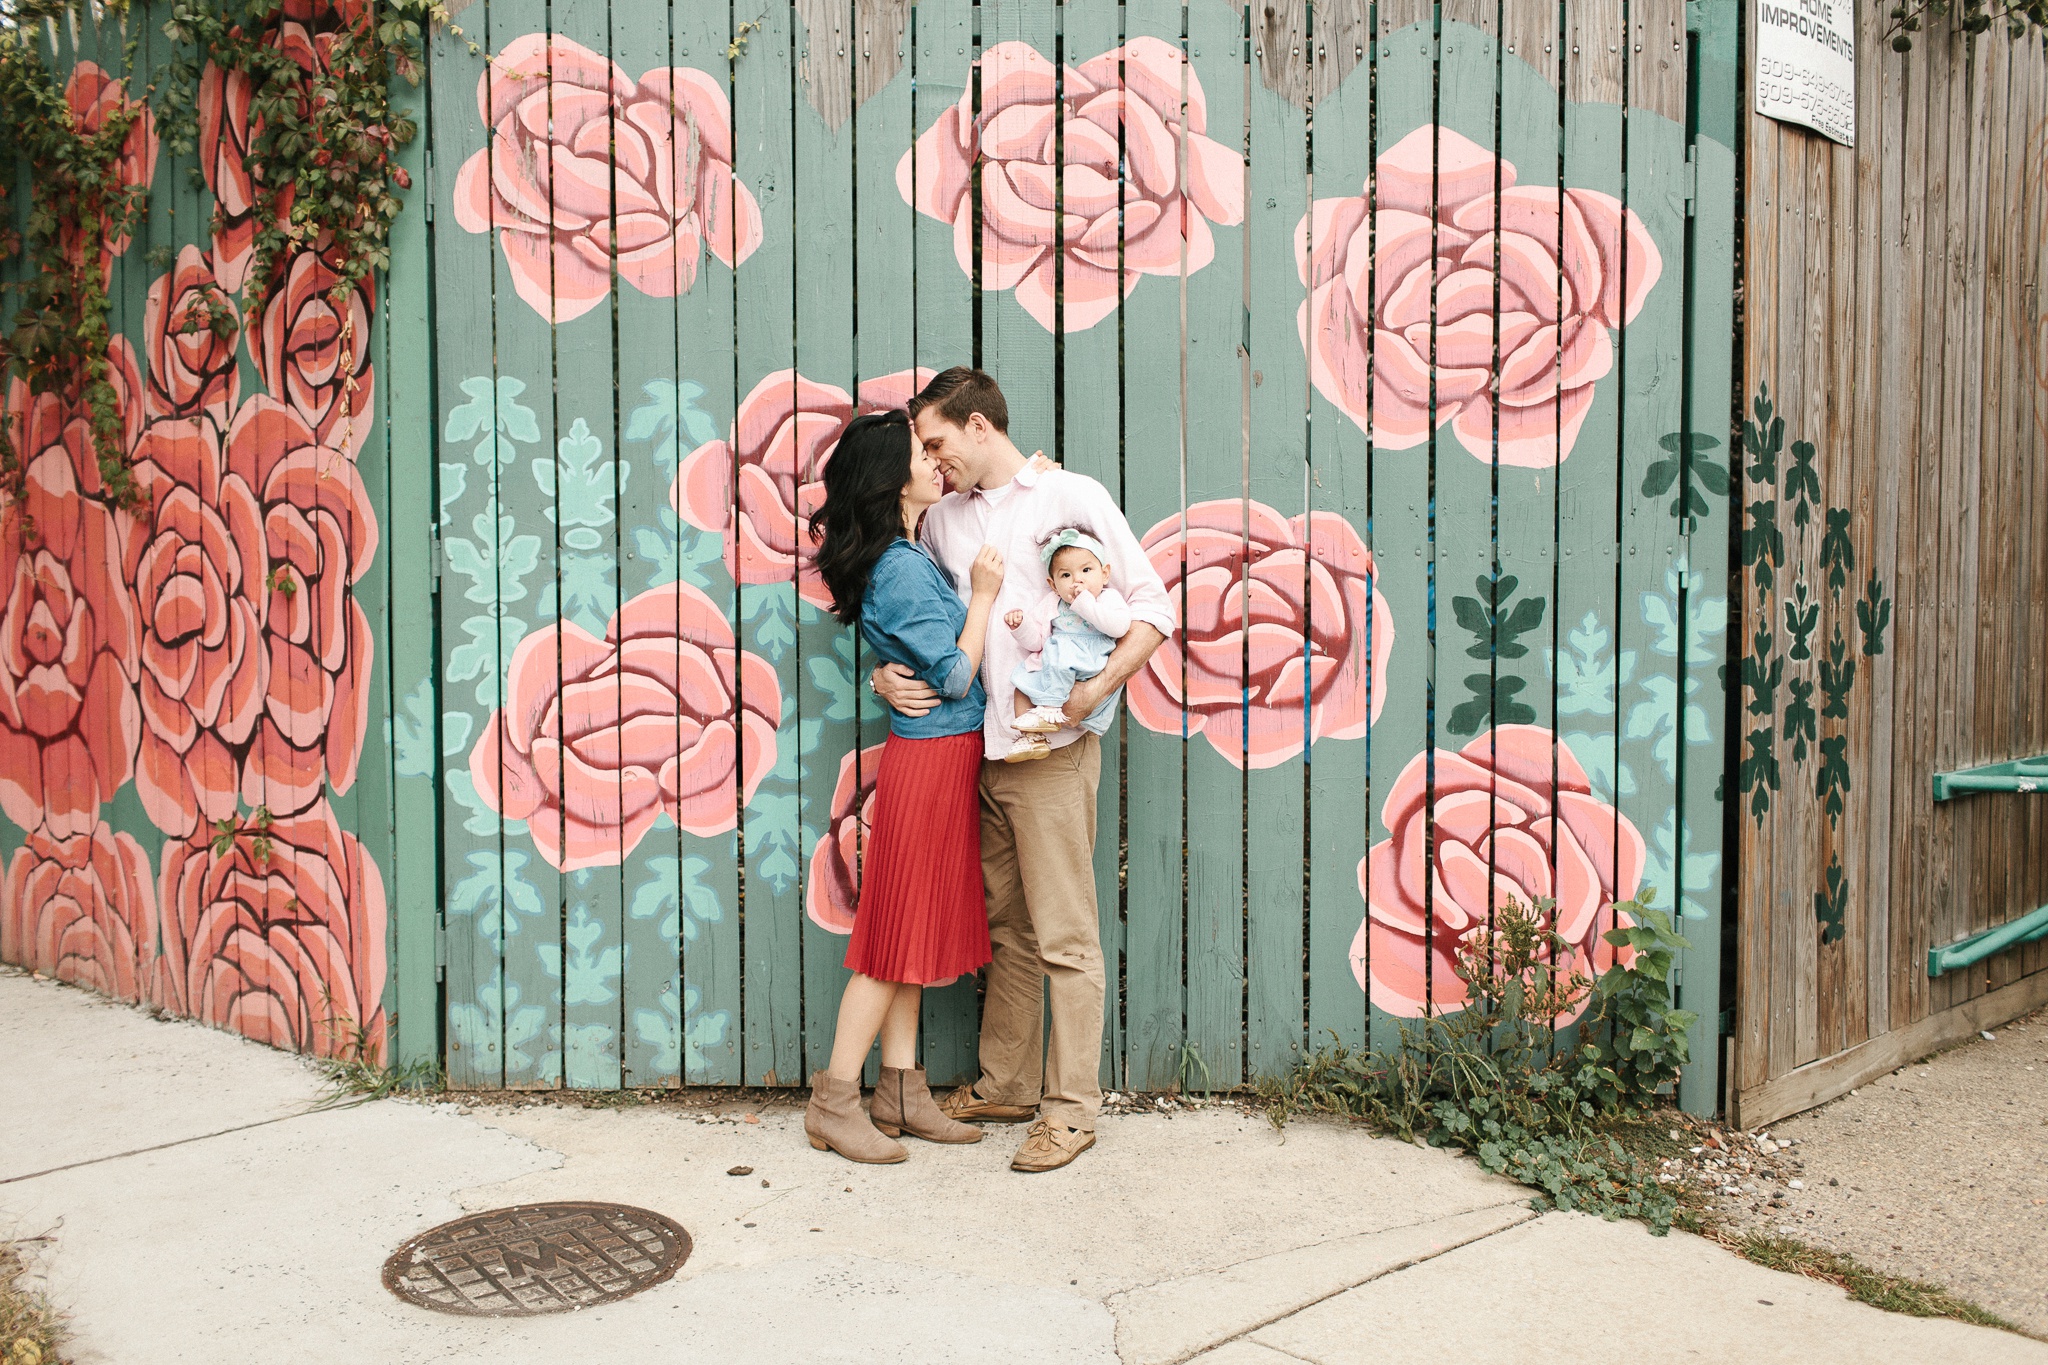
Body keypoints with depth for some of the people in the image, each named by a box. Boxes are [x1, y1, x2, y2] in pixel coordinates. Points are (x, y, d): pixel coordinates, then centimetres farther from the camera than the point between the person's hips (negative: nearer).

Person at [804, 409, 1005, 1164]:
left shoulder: (908, 557, 10)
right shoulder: (903, 570, -20)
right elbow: (955, 677, -19)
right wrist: (983, 596, -11)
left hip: (944, 757, 9)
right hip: (930, 756, -9)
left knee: (915, 931, 12)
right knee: (898, 932, -3)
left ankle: (901, 1090, 19)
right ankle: (834, 1101, 5)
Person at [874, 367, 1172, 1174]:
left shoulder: (1071, 497, -3)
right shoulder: (943, 518, 14)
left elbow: (1153, 608, -4)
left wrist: (1095, 690, -16)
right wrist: (886, 675, 2)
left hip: (1051, 751, -6)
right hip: (976, 746, 6)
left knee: (1064, 936, -2)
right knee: (1006, 927, 15)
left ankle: (1071, 1109, 5)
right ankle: (1005, 1086, 26)